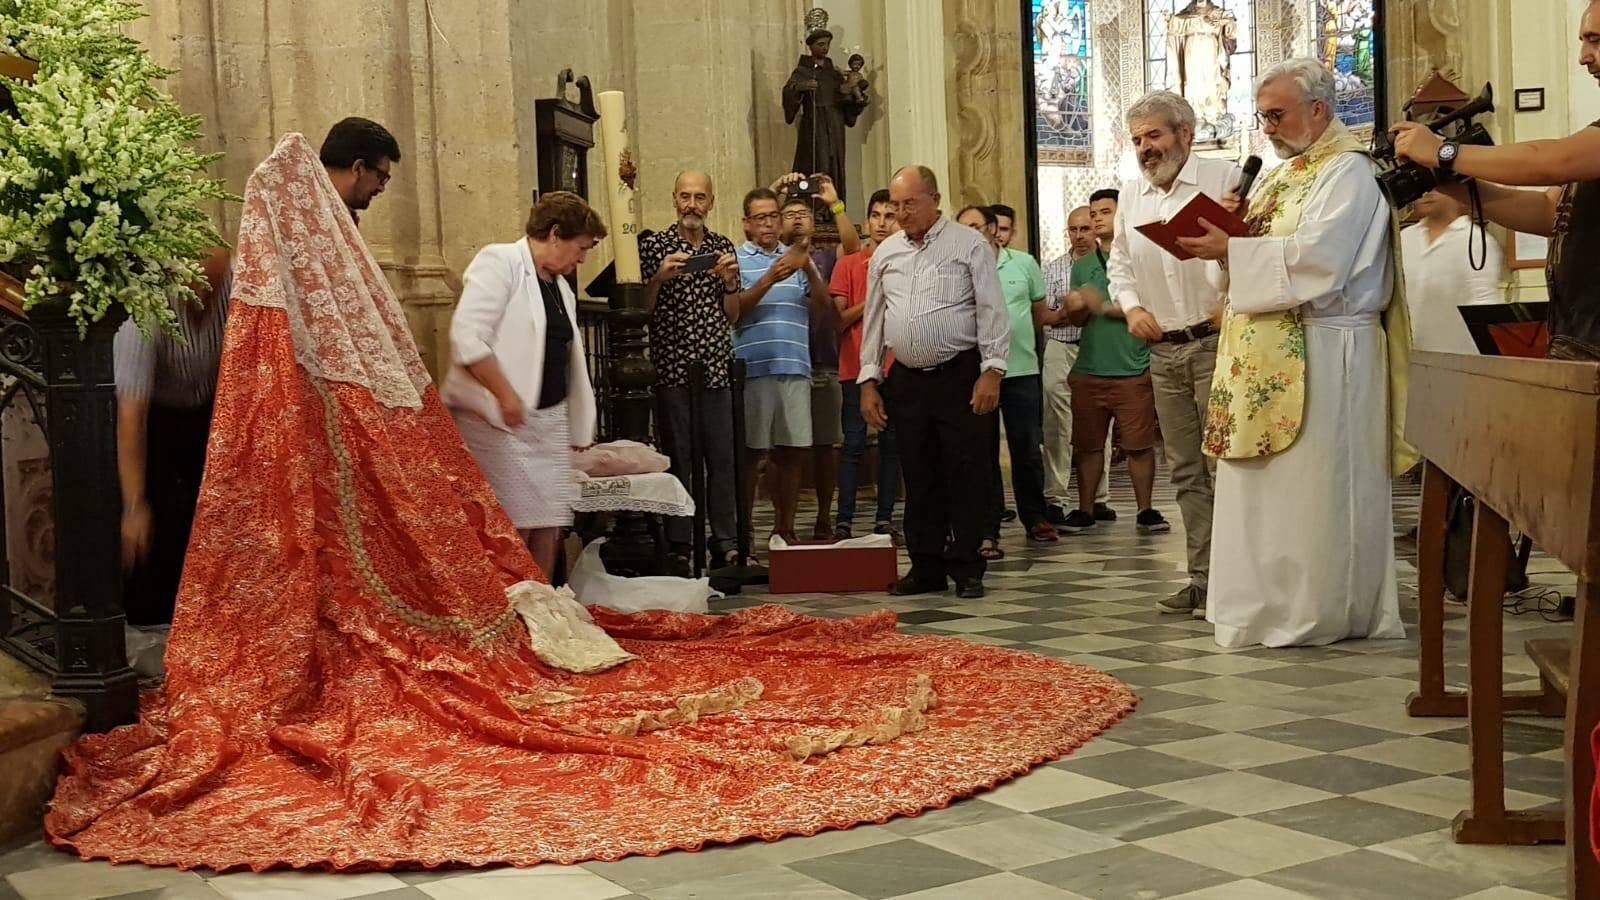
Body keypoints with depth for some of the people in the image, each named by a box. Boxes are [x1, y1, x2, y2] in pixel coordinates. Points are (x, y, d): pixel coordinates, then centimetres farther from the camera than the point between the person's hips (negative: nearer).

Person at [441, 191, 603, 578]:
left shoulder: (560, 286, 18)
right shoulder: (499, 263, -7)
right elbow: (467, 337, -19)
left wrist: (579, 430, 23)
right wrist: (505, 395, -20)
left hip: (550, 419, 8)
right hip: (500, 419, -8)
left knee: (548, 524, 6)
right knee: (513, 527, -9)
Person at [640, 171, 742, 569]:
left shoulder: (724, 247, 13)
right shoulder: (654, 246, 2)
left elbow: (734, 315, 15)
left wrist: (729, 282, -3)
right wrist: (660, 276, -17)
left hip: (716, 369, 3)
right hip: (672, 369, -3)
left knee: (723, 457, 4)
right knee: (677, 458, -1)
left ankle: (726, 541, 12)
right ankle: (678, 546, 5)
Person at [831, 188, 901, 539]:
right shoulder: (848, 265, 5)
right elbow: (838, 319, 1)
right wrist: (870, 302, -11)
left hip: (897, 367, 2)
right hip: (858, 367, -2)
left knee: (892, 444, 3)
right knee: (854, 444, -4)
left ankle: (884, 519, 9)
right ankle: (844, 521, -3)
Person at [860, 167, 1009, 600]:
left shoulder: (969, 245, -1)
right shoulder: (885, 253, 12)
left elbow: (992, 311, -5)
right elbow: (874, 320, 15)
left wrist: (992, 370, -13)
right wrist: (869, 380, 11)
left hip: (960, 375, -4)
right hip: (907, 379, 4)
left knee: (966, 476, -1)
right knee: (919, 478, 9)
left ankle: (966, 568, 8)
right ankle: (926, 567, 17)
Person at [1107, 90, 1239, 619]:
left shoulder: (1226, 179, -5)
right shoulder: (1131, 196, 14)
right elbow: (1119, 266, 21)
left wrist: (1234, 298, -23)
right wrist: (1131, 306, 3)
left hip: (1217, 343, -6)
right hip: (1164, 352, 6)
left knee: (1226, 467, -6)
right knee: (1186, 472, 10)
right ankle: (1203, 579, 16)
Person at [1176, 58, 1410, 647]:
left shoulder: (1347, 172, -9)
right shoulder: (1286, 174, 20)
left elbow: (1318, 258, -22)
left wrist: (1232, 249, -18)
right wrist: (1228, 229, 1)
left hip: (1319, 352, -9)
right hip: (1268, 355, 9)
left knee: (1312, 486, -4)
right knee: (1267, 482, 9)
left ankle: (1318, 610, 3)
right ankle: (1272, 600, 15)